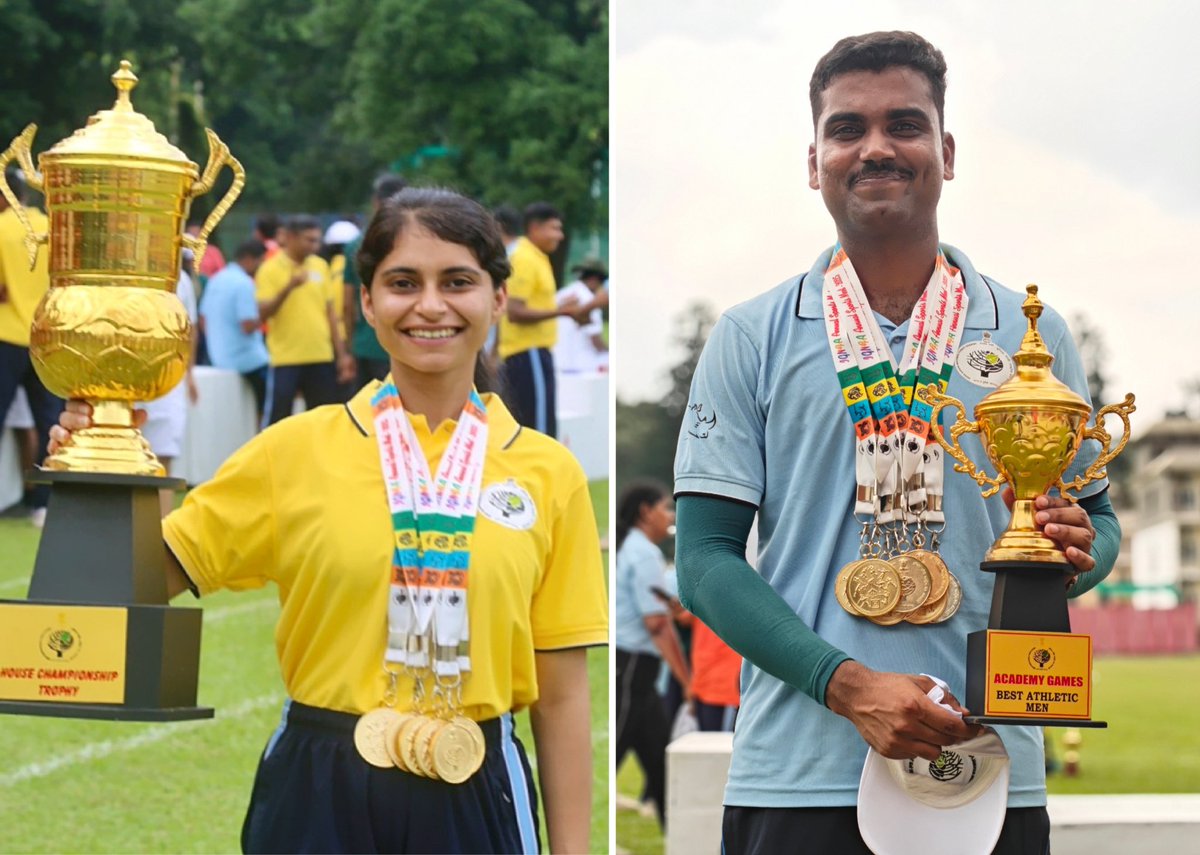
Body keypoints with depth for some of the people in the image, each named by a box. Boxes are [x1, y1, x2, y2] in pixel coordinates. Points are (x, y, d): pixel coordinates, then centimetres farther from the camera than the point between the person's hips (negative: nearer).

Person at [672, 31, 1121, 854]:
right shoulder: (751, 338, 3)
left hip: (991, 774, 2)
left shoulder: (1031, 334, 7)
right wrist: (848, 686, -15)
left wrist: (1077, 551, -10)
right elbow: (706, 556, -2)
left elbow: (1098, 518, 15)